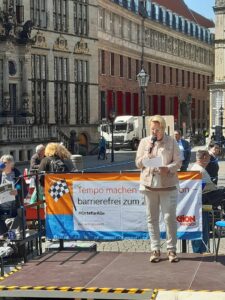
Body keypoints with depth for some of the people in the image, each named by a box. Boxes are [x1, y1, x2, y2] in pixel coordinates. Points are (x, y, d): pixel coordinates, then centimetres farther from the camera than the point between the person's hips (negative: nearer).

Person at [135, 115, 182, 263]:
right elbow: (138, 163, 9)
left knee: (170, 217, -2)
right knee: (152, 218, 5)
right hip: (149, 184, 2)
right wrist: (148, 153, -9)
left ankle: (171, 249, 8)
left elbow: (178, 162, 0)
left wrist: (168, 168, -19)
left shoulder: (172, 142, 3)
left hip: (168, 185, -2)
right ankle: (155, 249, 13)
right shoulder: (144, 142, 9)